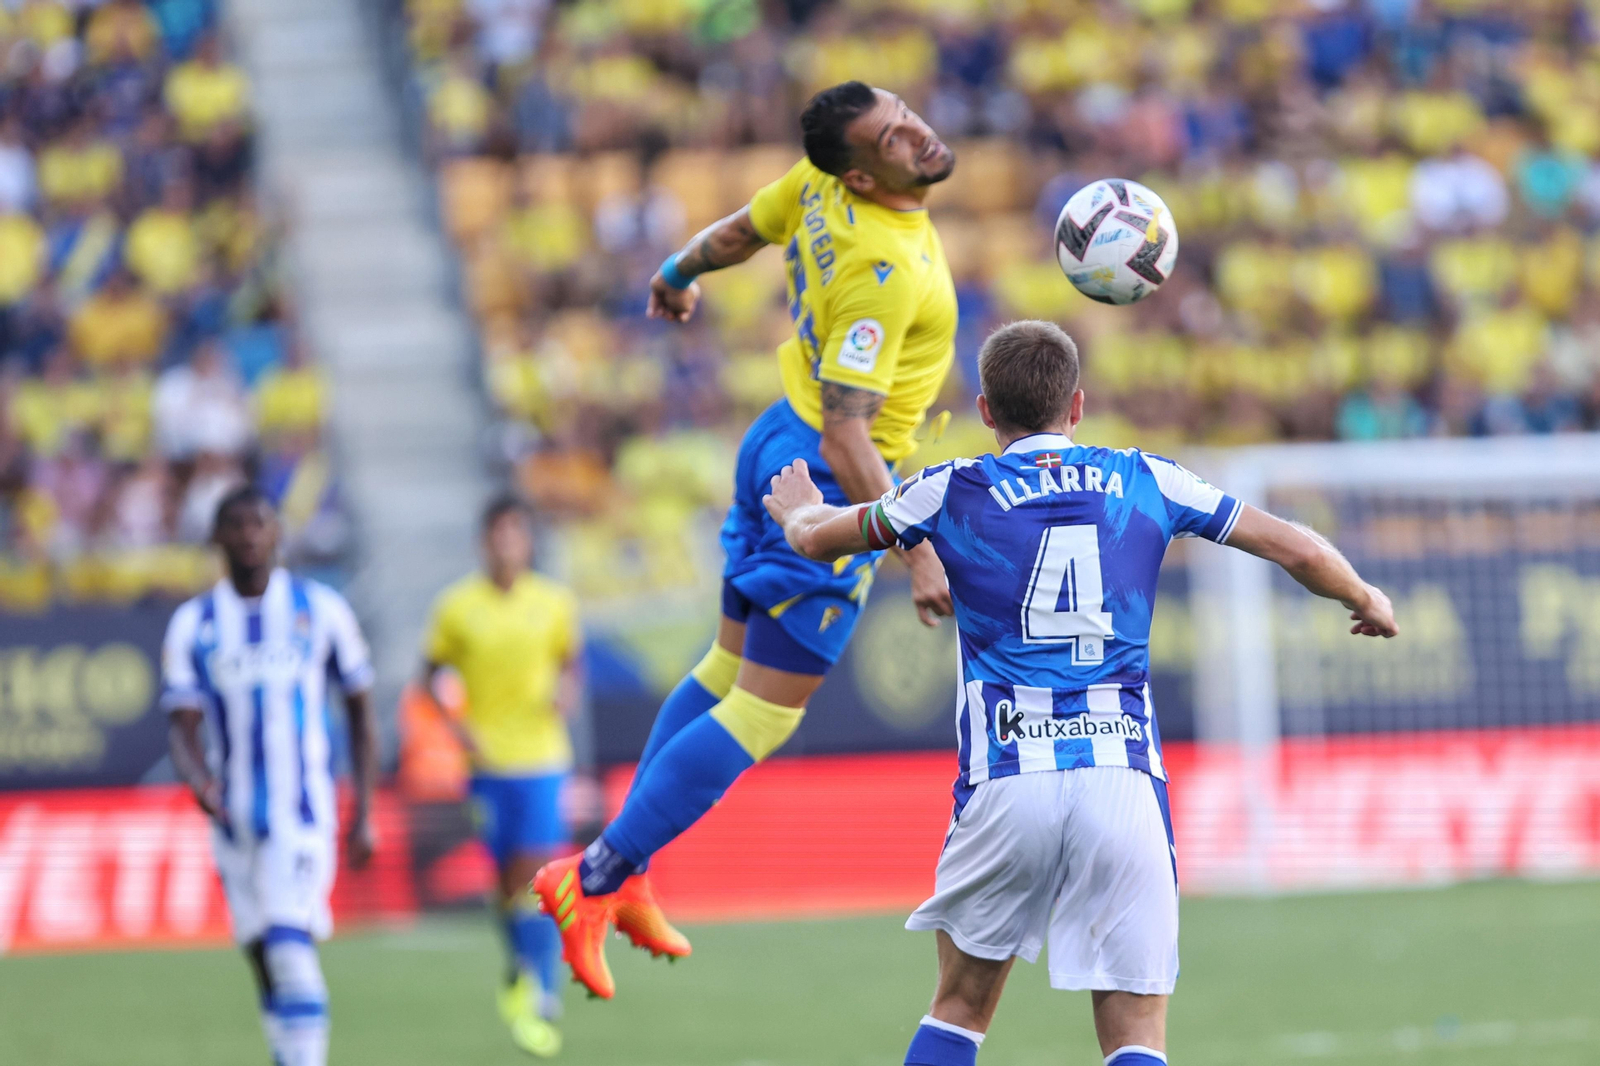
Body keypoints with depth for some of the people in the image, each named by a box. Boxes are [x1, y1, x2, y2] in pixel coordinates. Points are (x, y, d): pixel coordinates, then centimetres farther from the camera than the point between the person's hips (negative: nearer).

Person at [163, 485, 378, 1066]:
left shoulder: (320, 610, 2)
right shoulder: (193, 625, 5)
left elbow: (360, 715, 8)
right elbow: (183, 725, 1)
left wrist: (364, 814, 2)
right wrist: (197, 779, -22)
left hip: (304, 811, -3)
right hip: (234, 820, 3)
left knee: (290, 947, -19)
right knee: (264, 959, 7)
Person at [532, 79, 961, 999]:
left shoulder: (821, 182, -5)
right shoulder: (881, 269, -30)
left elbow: (735, 235, 16)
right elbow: (845, 441, -30)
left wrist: (678, 276, 37)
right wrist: (916, 553, -29)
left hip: (781, 442, 10)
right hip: (829, 486, -10)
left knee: (729, 668, 20)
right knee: (763, 713, -4)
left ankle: (627, 877, 27)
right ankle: (596, 880, -3)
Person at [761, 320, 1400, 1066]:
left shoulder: (953, 492, 8)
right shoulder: (1147, 482, 11)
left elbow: (817, 539, 24)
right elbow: (1299, 551, 15)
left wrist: (798, 509, 48)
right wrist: (1366, 600, 35)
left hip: (1006, 782, 0)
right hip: (1125, 781, 0)